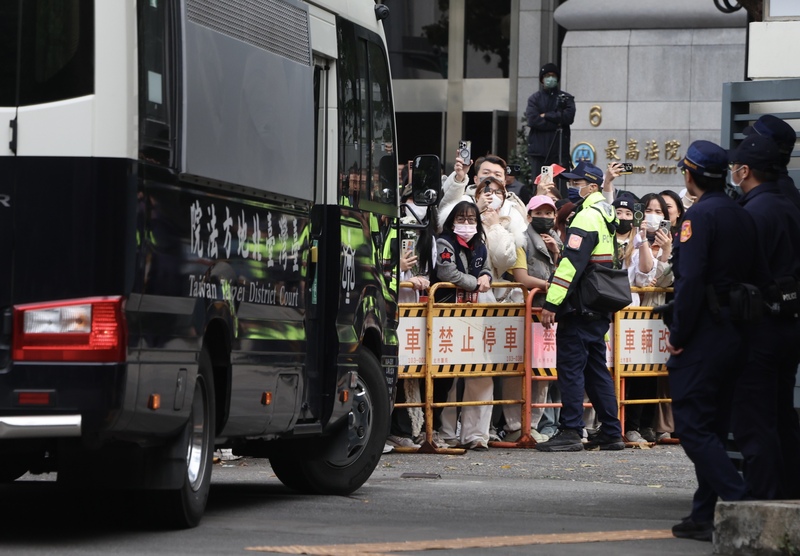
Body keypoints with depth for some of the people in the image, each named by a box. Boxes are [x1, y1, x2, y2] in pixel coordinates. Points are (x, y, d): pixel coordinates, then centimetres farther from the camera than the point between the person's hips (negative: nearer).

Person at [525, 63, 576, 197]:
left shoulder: (566, 98, 12)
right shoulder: (535, 99, 11)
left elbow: (569, 116, -5)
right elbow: (532, 120, -5)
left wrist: (546, 116, -4)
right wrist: (556, 123, -7)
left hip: (559, 150, 0)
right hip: (538, 150, 0)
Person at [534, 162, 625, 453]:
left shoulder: (586, 217, -14)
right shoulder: (607, 216, 17)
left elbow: (571, 264, -21)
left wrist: (552, 302, -22)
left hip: (579, 308, -10)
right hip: (600, 308, 10)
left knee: (570, 366, -7)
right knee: (596, 367, 13)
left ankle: (570, 431, -9)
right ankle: (611, 432, 13)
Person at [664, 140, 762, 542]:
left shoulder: (700, 215, -13)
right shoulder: (742, 217, 13)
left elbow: (690, 280, -21)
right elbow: (753, 277, 15)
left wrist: (678, 333, -14)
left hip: (704, 337, -9)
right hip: (736, 336, 9)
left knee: (692, 426, -6)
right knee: (713, 428, 14)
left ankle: (740, 504, -16)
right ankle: (705, 516, 16)